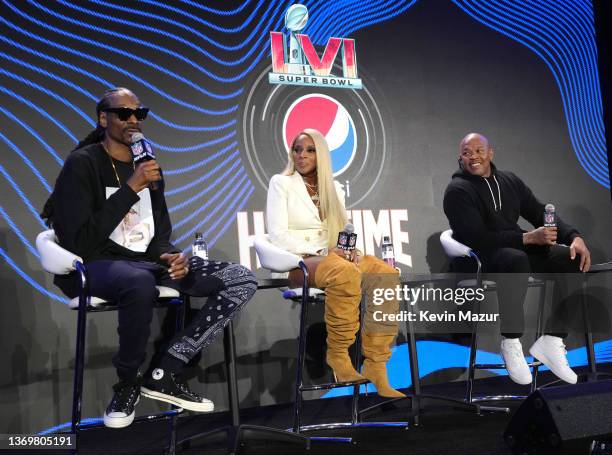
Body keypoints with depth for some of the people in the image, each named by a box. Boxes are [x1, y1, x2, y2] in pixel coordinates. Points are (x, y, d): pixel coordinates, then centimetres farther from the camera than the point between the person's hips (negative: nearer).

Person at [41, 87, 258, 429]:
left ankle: (165, 374, -13)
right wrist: (131, 189, -19)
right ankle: (128, 383, -14)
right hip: (94, 267, -7)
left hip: (148, 264, 7)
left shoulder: (148, 167, 14)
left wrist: (169, 257, -6)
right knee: (140, 281, -43)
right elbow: (77, 243, -17)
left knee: (242, 279, -9)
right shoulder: (83, 163, -6)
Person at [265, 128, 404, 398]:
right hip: (297, 260, -5)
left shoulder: (334, 188, 18)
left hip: (331, 257, 5)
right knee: (345, 273, -38)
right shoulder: (281, 183, 2)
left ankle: (376, 368, -25)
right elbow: (277, 235, -9)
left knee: (386, 273, -24)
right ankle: (338, 355, -20)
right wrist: (322, 252, -17)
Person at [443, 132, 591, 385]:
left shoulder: (509, 181, 12)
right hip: (479, 259, -7)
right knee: (517, 260, -39)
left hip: (516, 248, 7)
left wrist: (574, 236, -8)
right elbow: (477, 238, -19)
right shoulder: (457, 191, -8)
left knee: (572, 258, -14)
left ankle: (551, 341, -15)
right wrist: (528, 237, -25)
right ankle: (511, 344, -26)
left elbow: (541, 213, 11)